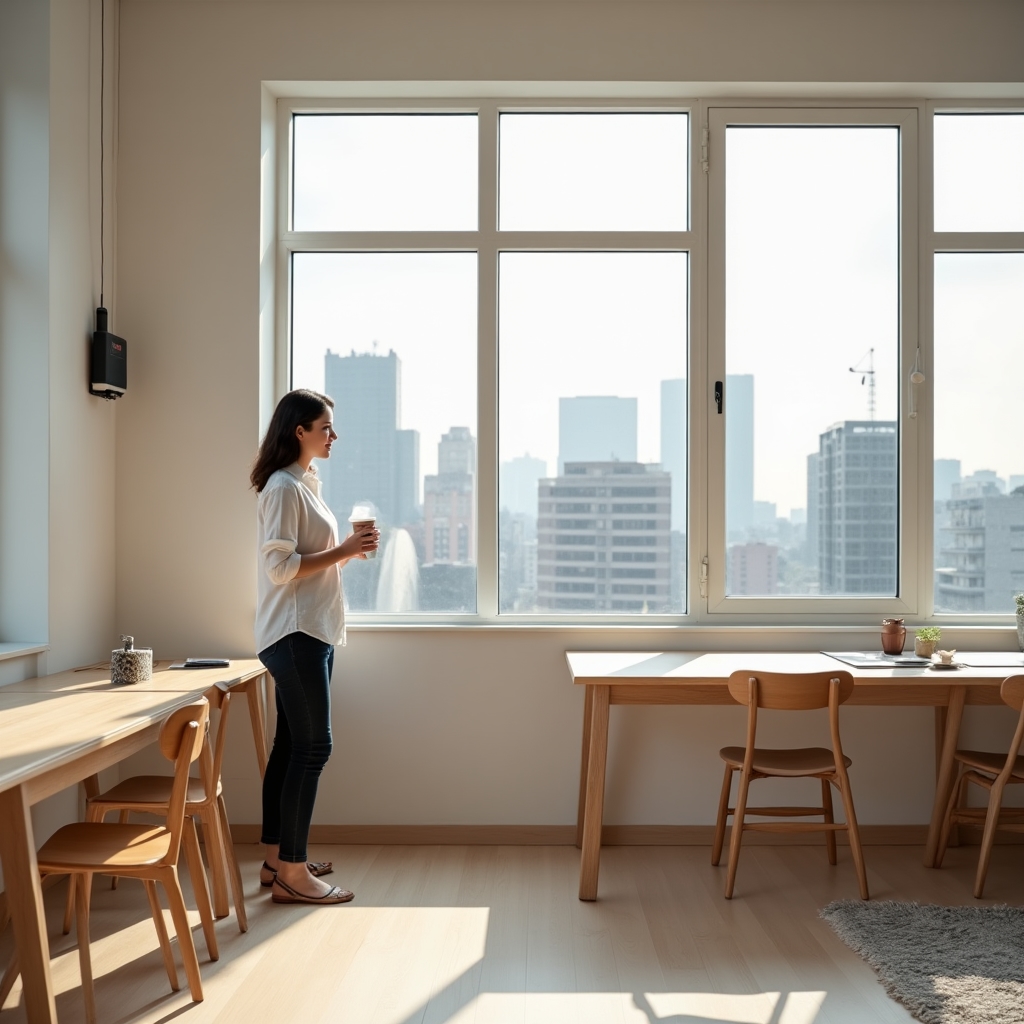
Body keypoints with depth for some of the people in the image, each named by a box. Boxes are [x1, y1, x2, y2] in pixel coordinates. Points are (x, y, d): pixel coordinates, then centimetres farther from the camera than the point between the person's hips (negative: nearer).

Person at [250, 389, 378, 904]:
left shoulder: (305, 484, 16)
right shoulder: (282, 488, -13)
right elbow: (280, 567, -19)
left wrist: (348, 549, 5)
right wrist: (343, 552, -18)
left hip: (311, 632, 10)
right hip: (293, 634, -10)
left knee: (290, 745, 12)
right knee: (312, 747, -7)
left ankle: (276, 860, 21)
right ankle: (291, 874, 1)